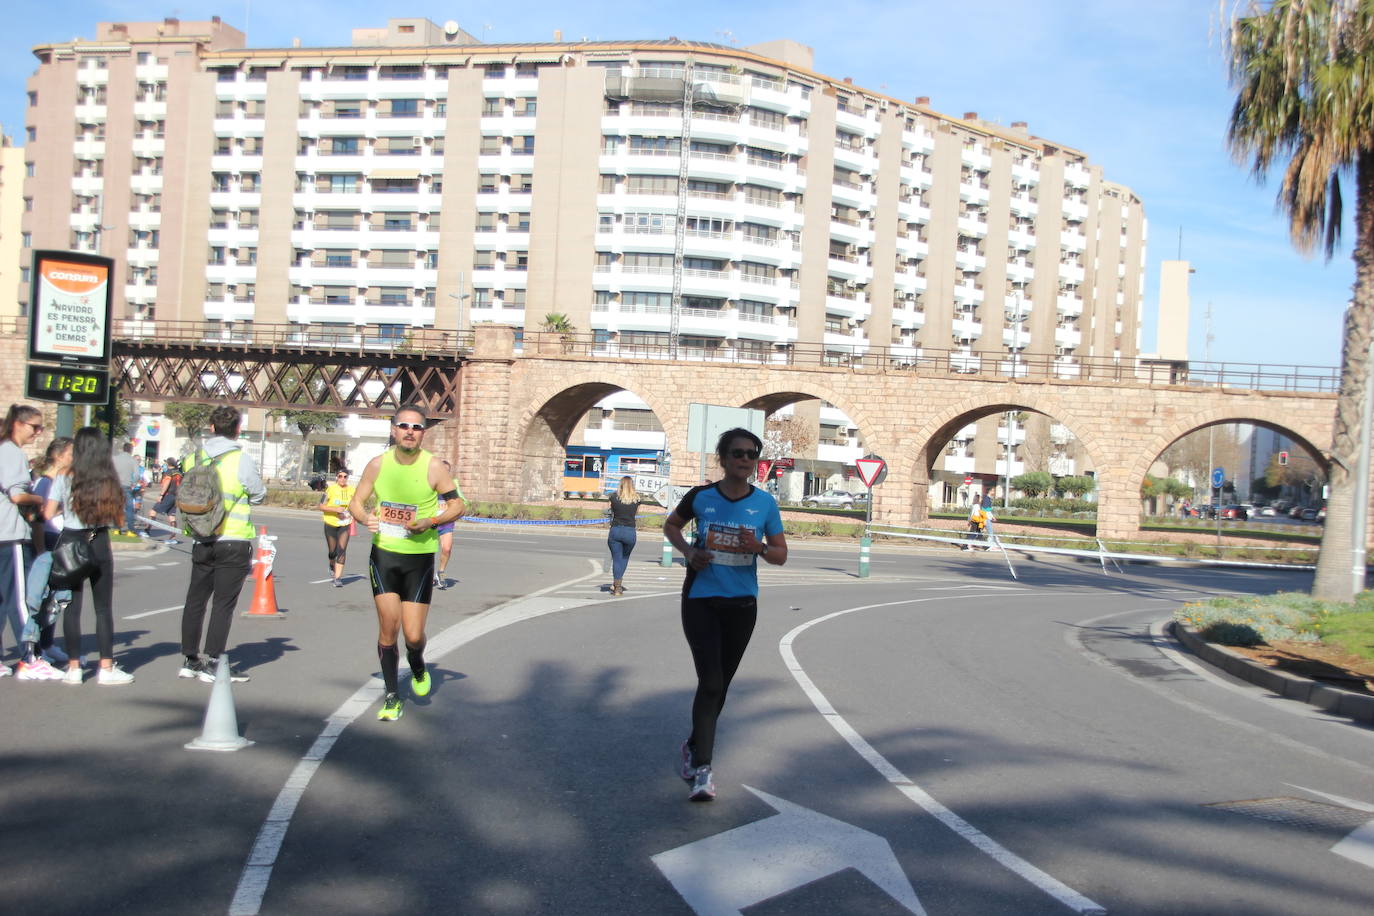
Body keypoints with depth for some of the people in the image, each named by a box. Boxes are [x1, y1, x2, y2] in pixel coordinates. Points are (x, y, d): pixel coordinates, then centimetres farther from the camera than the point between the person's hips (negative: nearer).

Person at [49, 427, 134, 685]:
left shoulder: (64, 480, -4)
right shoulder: (110, 482, -2)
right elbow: (117, 518, -2)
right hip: (99, 545, 0)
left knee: (72, 607, 6)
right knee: (103, 608, 6)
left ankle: (74, 668, 9)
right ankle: (106, 668, 7)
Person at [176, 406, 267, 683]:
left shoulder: (195, 457, 2)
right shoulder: (241, 460, -12)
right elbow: (259, 495, -2)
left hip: (202, 541, 5)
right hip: (233, 542, -5)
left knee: (196, 599, 14)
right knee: (223, 603, 0)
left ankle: (190, 660, 21)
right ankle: (213, 663, 3)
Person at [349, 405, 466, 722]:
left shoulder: (434, 467, -7)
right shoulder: (378, 464, -1)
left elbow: (458, 505, -2)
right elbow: (356, 502, 8)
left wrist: (430, 522, -19)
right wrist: (365, 518, -14)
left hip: (420, 556, -1)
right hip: (383, 553, 1)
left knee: (413, 635, -2)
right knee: (388, 627, -4)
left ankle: (418, 667, 34)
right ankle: (392, 696, 13)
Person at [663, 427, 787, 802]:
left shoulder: (765, 503, -2)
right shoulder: (701, 497, -4)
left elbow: (781, 554, 4)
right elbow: (671, 525, 13)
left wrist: (759, 548, -18)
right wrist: (688, 551, -6)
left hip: (741, 603, 3)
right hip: (701, 600, -2)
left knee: (721, 684, 15)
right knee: (710, 682, -13)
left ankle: (694, 745, 38)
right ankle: (702, 769, -8)